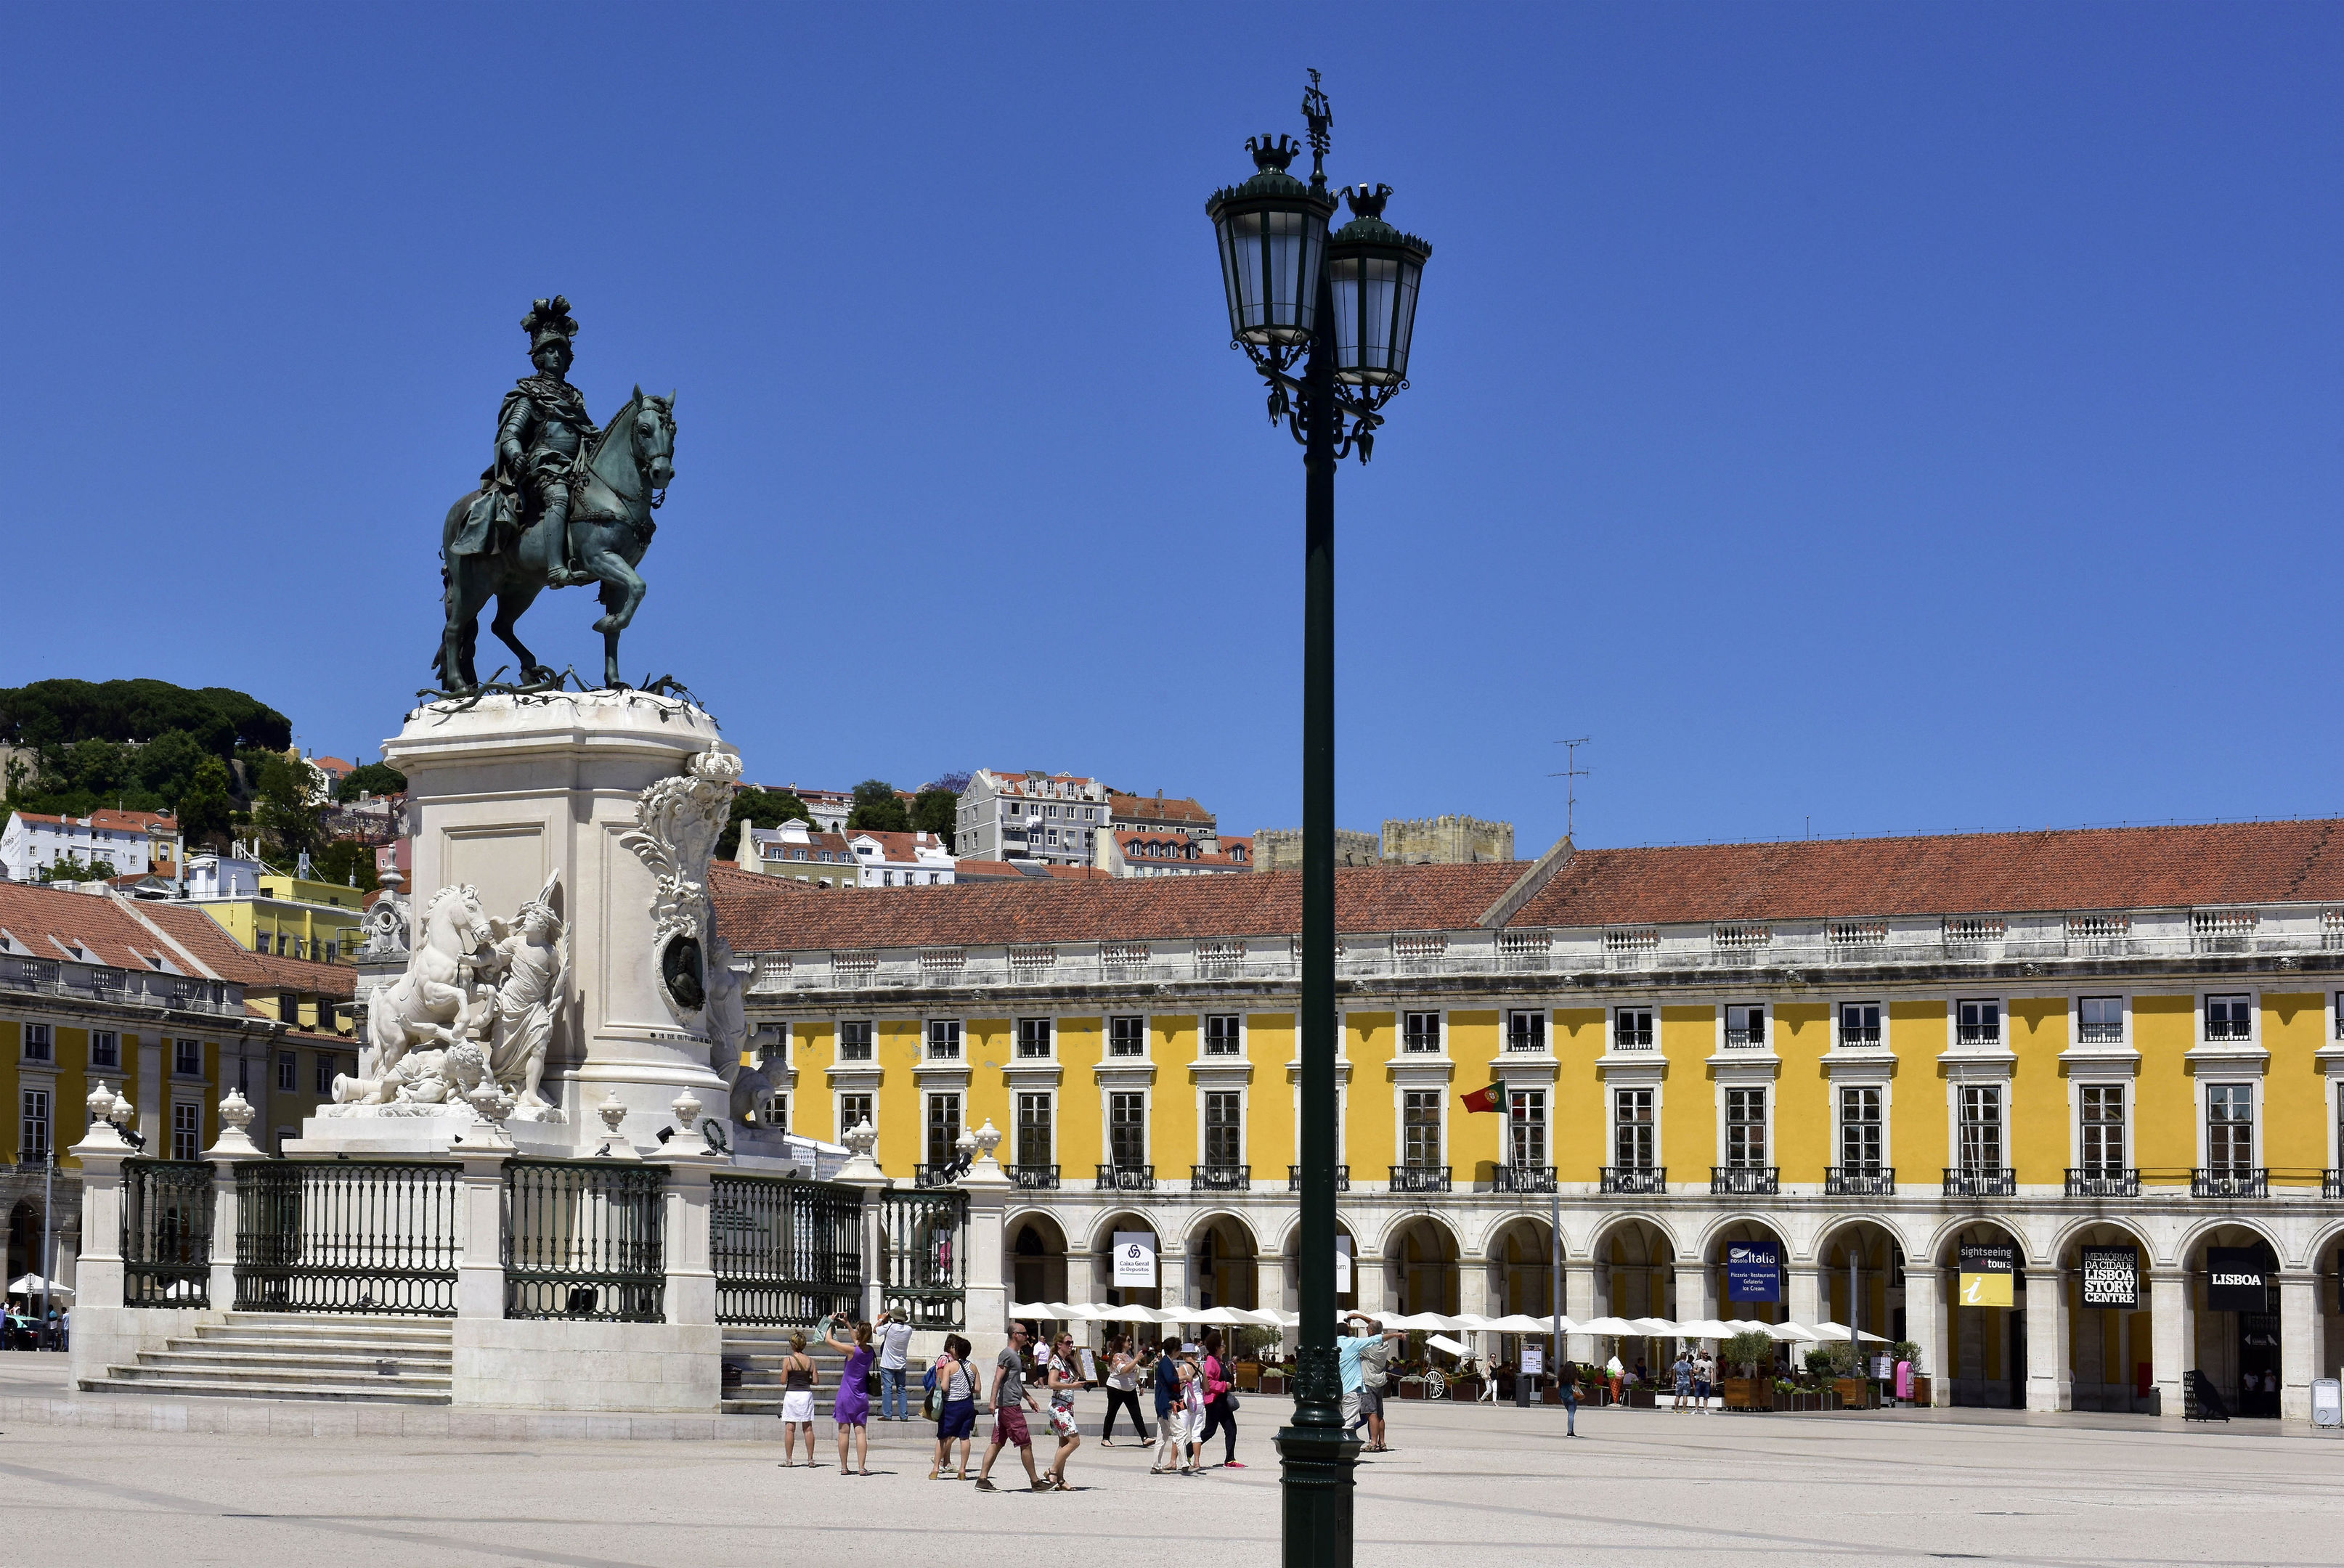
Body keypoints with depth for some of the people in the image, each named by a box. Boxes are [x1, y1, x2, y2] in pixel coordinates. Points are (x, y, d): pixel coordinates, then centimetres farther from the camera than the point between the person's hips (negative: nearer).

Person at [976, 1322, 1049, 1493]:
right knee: (1025, 1443, -3)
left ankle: (982, 1479, 3)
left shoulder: (1016, 1355, 21)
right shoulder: (1007, 1354, -11)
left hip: (1007, 1406, 10)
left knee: (997, 1443, 6)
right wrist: (993, 1402, -25)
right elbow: (998, 1378, -18)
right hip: (1010, 1405, -10)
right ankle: (1035, 1482, 3)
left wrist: (1029, 1398, 33)